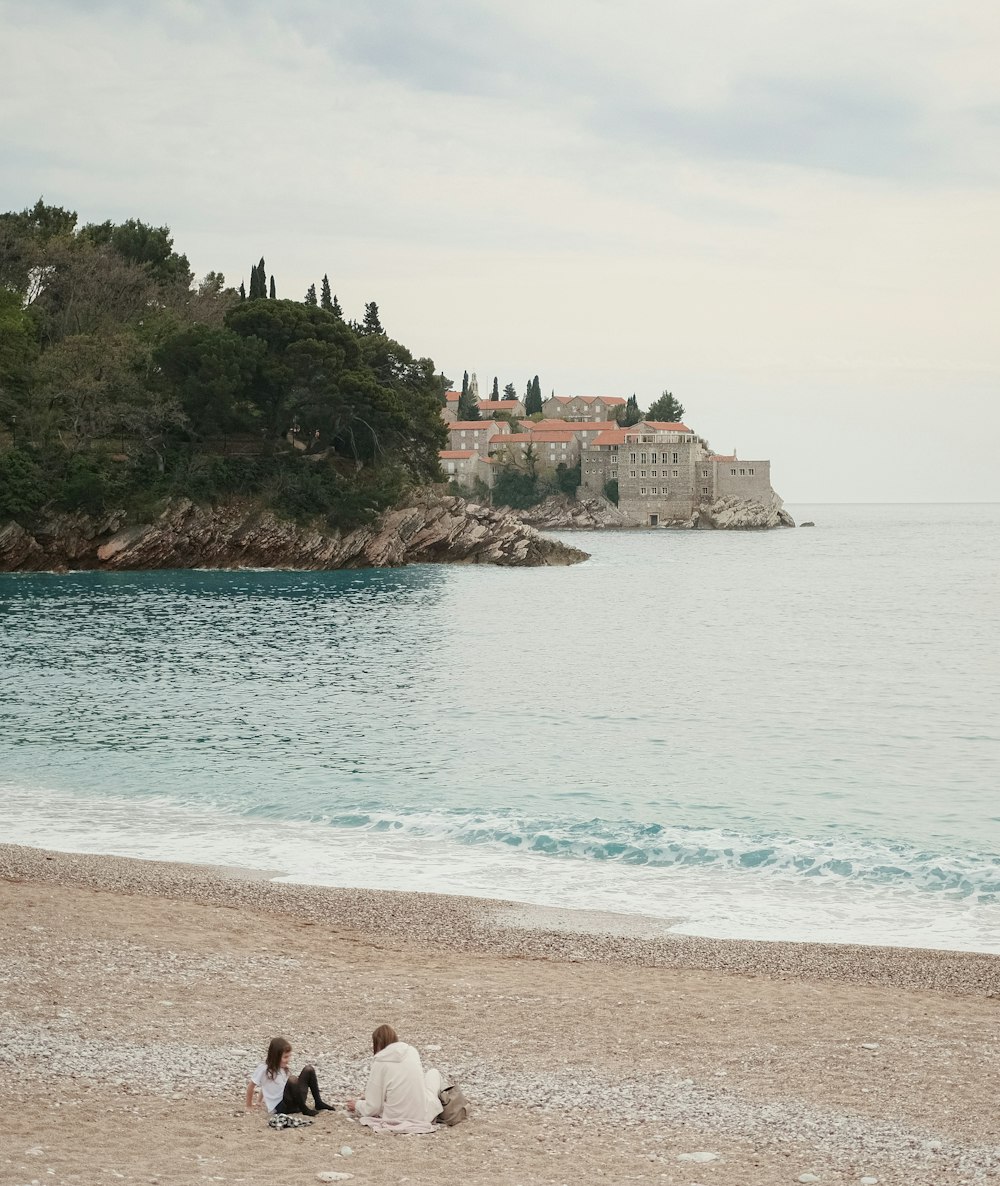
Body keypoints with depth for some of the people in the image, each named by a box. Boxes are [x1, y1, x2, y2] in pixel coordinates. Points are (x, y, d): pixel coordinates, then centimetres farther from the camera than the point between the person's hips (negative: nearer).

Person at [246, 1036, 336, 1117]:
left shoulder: (283, 1068, 11)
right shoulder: (263, 1068, -11)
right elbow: (250, 1086, -4)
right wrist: (249, 1107, 3)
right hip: (279, 1107, -7)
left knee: (308, 1070, -3)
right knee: (292, 1080, -34)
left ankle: (318, 1103, 0)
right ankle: (304, 1110, -21)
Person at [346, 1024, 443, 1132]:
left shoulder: (380, 1064, -11)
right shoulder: (412, 1051, -2)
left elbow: (373, 1107, -9)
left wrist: (356, 1105, 13)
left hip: (395, 1118, -1)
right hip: (424, 1115, 1)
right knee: (433, 1072, 27)